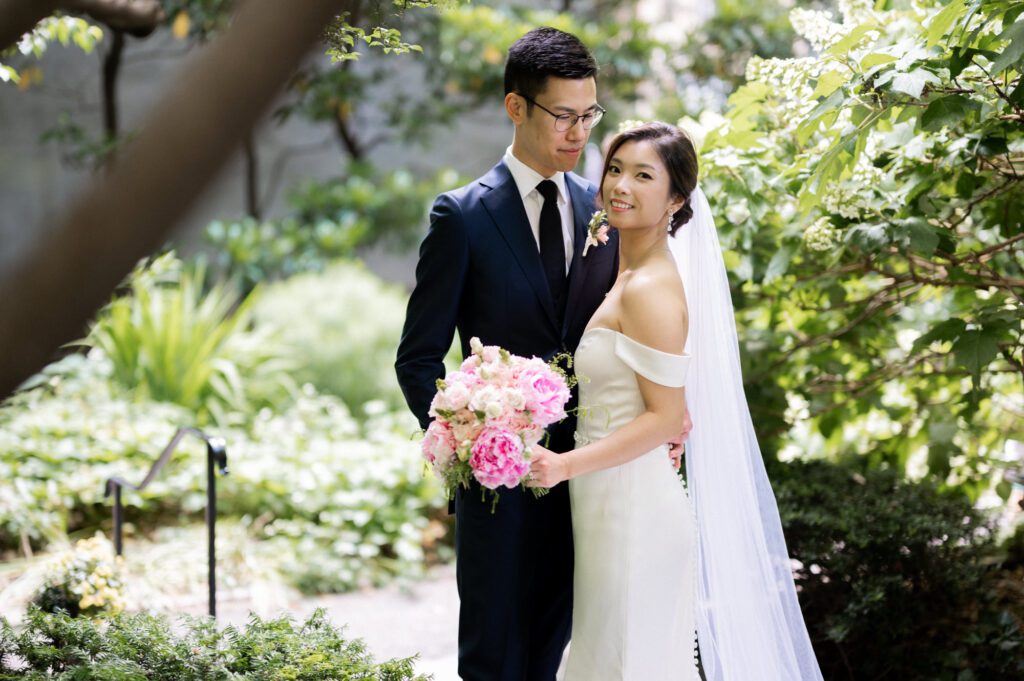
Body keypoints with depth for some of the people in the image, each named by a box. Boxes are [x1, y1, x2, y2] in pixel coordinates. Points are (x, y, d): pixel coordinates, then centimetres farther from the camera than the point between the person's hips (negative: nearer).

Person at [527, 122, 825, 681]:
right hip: (613, 504, 9)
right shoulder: (628, 277, 11)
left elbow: (664, 417, -19)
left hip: (634, 506, -9)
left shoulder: (651, 290, -18)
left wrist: (565, 465, -24)